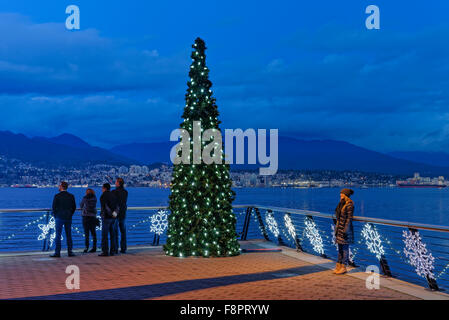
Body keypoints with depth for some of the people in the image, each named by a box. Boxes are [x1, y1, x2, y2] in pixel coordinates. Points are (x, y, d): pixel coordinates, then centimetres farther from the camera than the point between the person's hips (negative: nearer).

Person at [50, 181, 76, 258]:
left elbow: (54, 207, -5)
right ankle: (70, 252, 9)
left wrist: (55, 216, 8)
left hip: (59, 218, -4)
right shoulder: (71, 196, 3)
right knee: (69, 235, 8)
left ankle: (57, 252, -3)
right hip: (68, 218, 4)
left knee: (58, 236, -1)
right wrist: (70, 215, 13)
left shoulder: (57, 196, -8)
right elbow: (74, 207, 6)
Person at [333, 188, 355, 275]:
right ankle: (339, 266, 19)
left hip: (345, 228, -9)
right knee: (340, 248, 12)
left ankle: (344, 267, 5)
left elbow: (349, 219, -18)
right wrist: (337, 228, 19)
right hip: (339, 228, 9)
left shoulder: (349, 205, -15)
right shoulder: (342, 204, 12)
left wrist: (345, 230, -21)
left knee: (345, 248, -2)